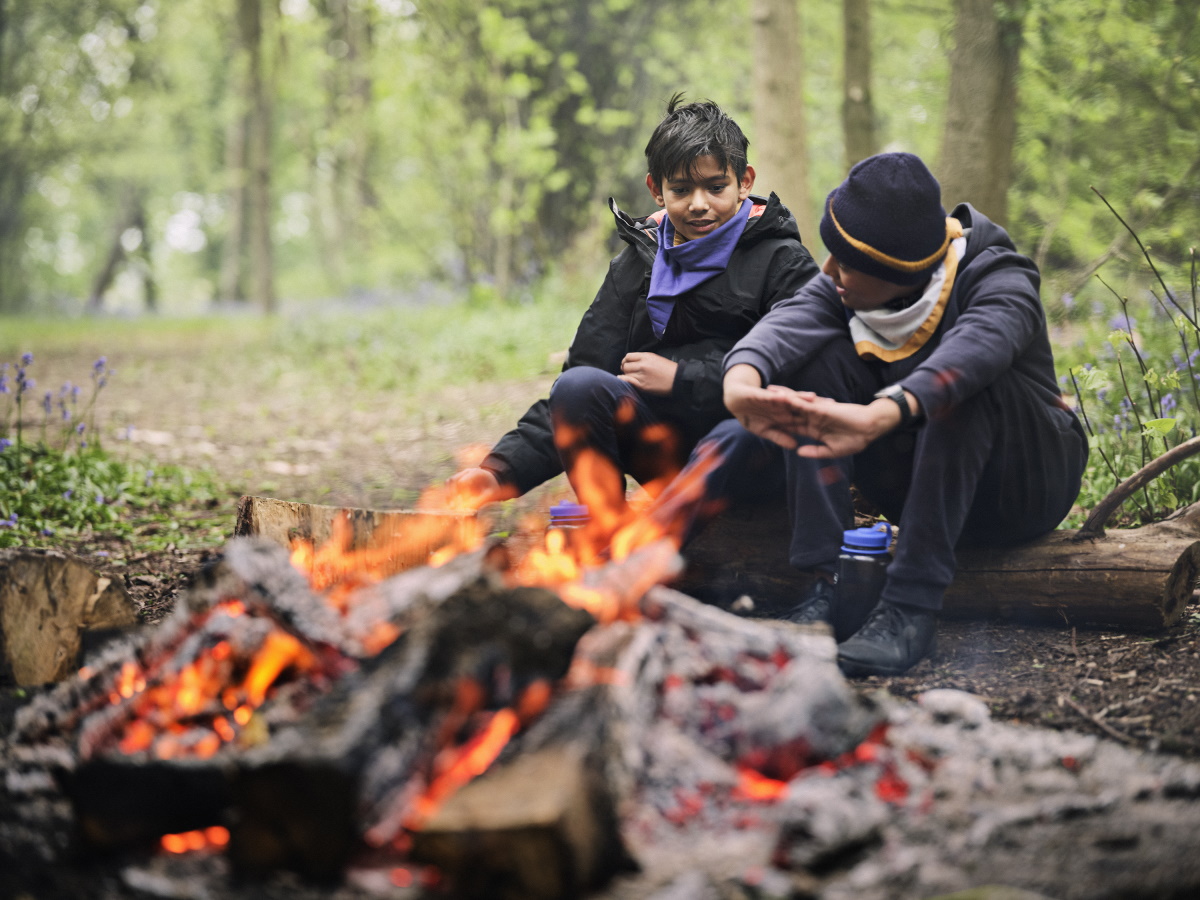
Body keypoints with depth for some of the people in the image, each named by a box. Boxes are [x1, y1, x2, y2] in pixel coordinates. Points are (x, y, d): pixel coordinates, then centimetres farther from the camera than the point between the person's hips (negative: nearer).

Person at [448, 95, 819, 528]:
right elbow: (580, 375, 8)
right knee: (579, 387, -24)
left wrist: (681, 378, -9)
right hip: (663, 436, 4)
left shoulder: (783, 263, 5)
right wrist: (503, 469, -7)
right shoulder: (637, 263, 16)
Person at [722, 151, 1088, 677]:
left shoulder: (1001, 281, -22)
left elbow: (977, 346, -46)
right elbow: (788, 322, -29)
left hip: (1023, 490, -5)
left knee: (962, 383, -35)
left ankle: (912, 607, -36)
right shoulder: (844, 292, -7)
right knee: (822, 357, -17)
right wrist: (742, 382, -55)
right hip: (924, 482, 5)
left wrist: (879, 417, -66)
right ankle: (820, 585, -25)